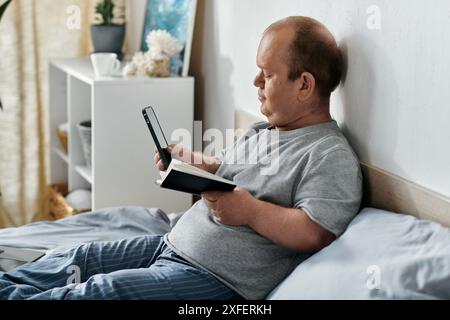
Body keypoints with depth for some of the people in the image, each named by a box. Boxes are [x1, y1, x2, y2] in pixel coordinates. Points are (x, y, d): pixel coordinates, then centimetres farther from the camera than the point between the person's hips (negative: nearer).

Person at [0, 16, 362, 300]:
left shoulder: (332, 156, -15)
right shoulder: (261, 132, 16)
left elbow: (315, 234, -26)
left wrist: (249, 210, -23)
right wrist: (191, 161, 9)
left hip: (219, 280, -9)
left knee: (98, 291, -19)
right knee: (72, 261, 4)